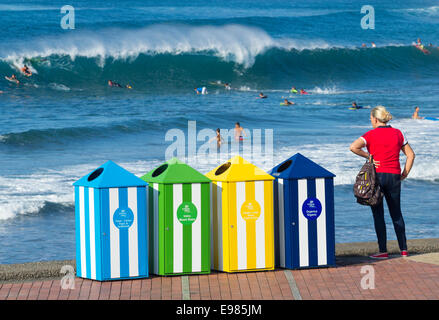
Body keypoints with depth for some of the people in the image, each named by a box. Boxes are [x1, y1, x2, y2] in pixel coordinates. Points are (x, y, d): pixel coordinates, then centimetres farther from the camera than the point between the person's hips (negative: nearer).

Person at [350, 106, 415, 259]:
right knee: (396, 213, 14)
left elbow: (353, 147, -20)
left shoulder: (371, 134, -5)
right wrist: (404, 174, 10)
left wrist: (368, 156, -8)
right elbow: (411, 155, 8)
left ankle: (383, 251, -1)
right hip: (394, 177, 4)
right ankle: (403, 248, 13)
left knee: (378, 214, 1)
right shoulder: (397, 133, 7)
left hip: (377, 175, -4)